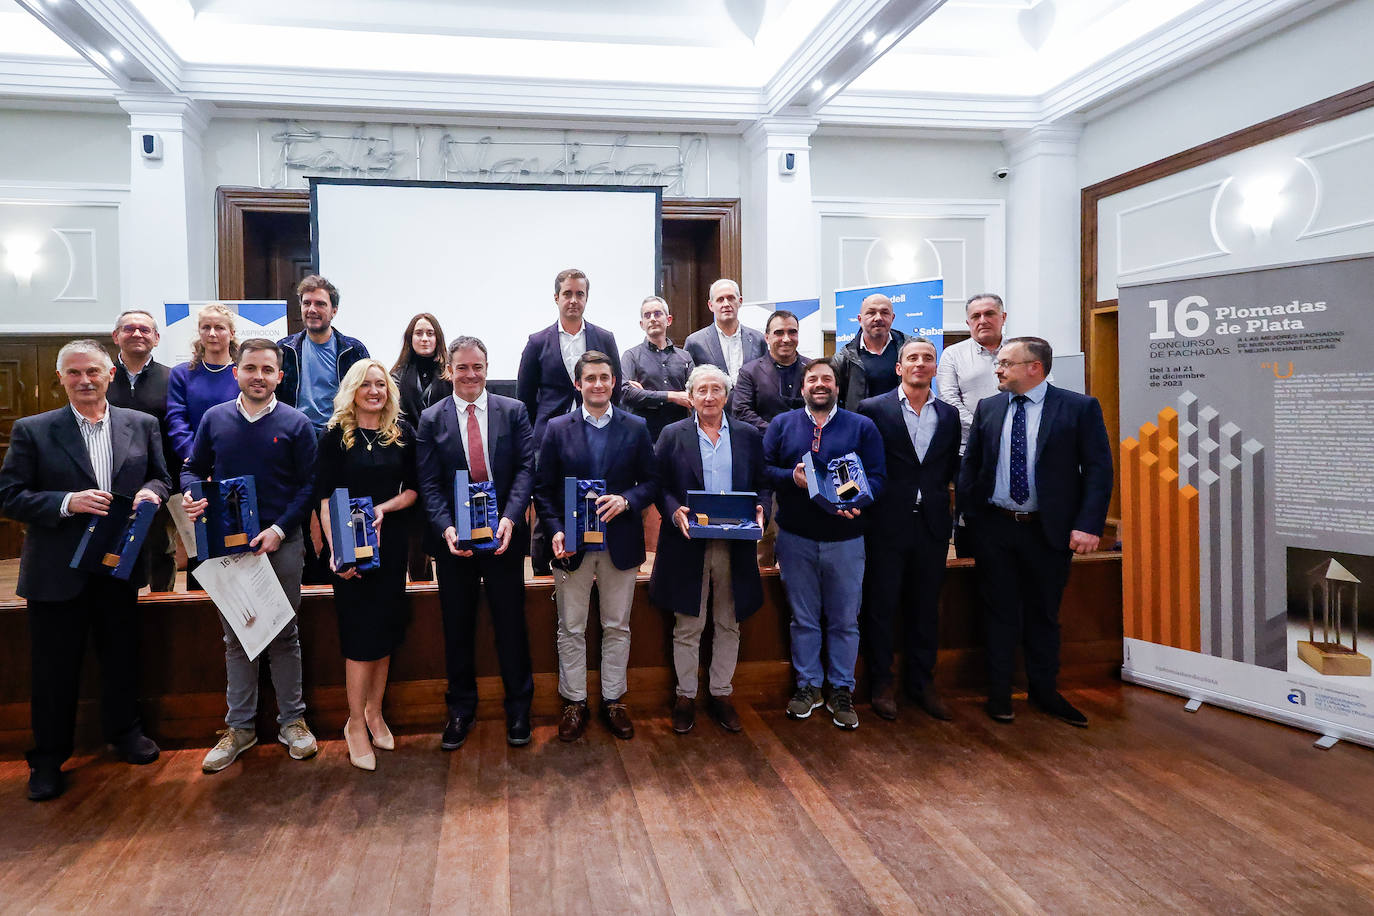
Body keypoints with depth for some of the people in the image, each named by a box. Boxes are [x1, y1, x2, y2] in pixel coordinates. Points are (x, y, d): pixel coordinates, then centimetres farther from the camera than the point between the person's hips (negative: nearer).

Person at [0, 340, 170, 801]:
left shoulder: (142, 425, 4)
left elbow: (160, 477, 11)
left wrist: (151, 492, -12)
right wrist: (67, 502, -22)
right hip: (56, 573, -2)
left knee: (122, 656, 16)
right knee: (54, 668, 8)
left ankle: (123, 731, 36)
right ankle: (48, 757, 24)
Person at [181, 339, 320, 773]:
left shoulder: (295, 424, -2)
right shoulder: (214, 419, 5)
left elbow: (309, 484, -3)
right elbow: (193, 469, 13)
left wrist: (280, 529, -14)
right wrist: (190, 495, -10)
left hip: (281, 543, -2)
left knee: (284, 635, 7)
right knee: (236, 638, 10)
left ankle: (292, 721, 20)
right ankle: (240, 728, 22)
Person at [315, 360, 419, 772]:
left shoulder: (403, 432, 4)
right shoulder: (335, 436, -3)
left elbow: (413, 489, 7)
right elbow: (325, 497, -6)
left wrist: (384, 508, -13)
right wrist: (335, 550, -16)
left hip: (391, 543, 3)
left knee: (385, 630, 10)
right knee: (361, 634, -1)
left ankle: (374, 712, 25)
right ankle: (356, 723, 12)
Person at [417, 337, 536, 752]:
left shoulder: (513, 411, 2)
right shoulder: (431, 419, 3)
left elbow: (526, 467, -6)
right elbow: (429, 484, -2)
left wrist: (510, 518, -20)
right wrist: (446, 527, -17)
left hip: (503, 535, -1)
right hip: (453, 539, 1)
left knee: (511, 623, 8)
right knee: (457, 627, 12)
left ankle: (518, 709, 24)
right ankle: (460, 710, 28)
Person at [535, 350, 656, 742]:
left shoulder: (636, 428, 3)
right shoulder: (558, 429, 1)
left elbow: (651, 482, 3)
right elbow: (544, 489, 1)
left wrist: (627, 500, -16)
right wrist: (555, 531, -13)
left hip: (620, 543, 1)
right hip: (571, 544, 0)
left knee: (617, 627, 10)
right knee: (571, 629, 8)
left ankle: (614, 700, 25)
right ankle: (574, 702, 22)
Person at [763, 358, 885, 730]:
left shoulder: (862, 427, 4)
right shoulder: (782, 424, 7)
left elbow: (877, 476, -3)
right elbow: (763, 469, 2)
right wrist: (791, 477, -17)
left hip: (845, 539, -1)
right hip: (796, 539, 1)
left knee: (845, 620, 7)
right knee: (803, 618, 11)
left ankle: (842, 691, 21)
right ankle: (808, 686, 26)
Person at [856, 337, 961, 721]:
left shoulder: (949, 415, 10)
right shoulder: (872, 409, -2)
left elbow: (952, 467, 14)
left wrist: (939, 496, 0)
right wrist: (867, 503, -4)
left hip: (932, 524, 4)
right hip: (887, 522, -3)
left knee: (925, 607, 12)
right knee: (881, 605, 4)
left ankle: (921, 682, 26)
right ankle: (881, 684, 19)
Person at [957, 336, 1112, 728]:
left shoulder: (1080, 407, -6)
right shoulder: (987, 408, 4)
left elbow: (1098, 470, -8)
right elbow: (970, 464, 9)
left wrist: (1088, 525, -16)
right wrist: (967, 514, 1)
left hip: (1049, 530, -2)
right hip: (993, 527, 2)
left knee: (1044, 615, 12)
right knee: (1000, 612, 10)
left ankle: (1045, 691, 29)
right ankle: (999, 693, 23)